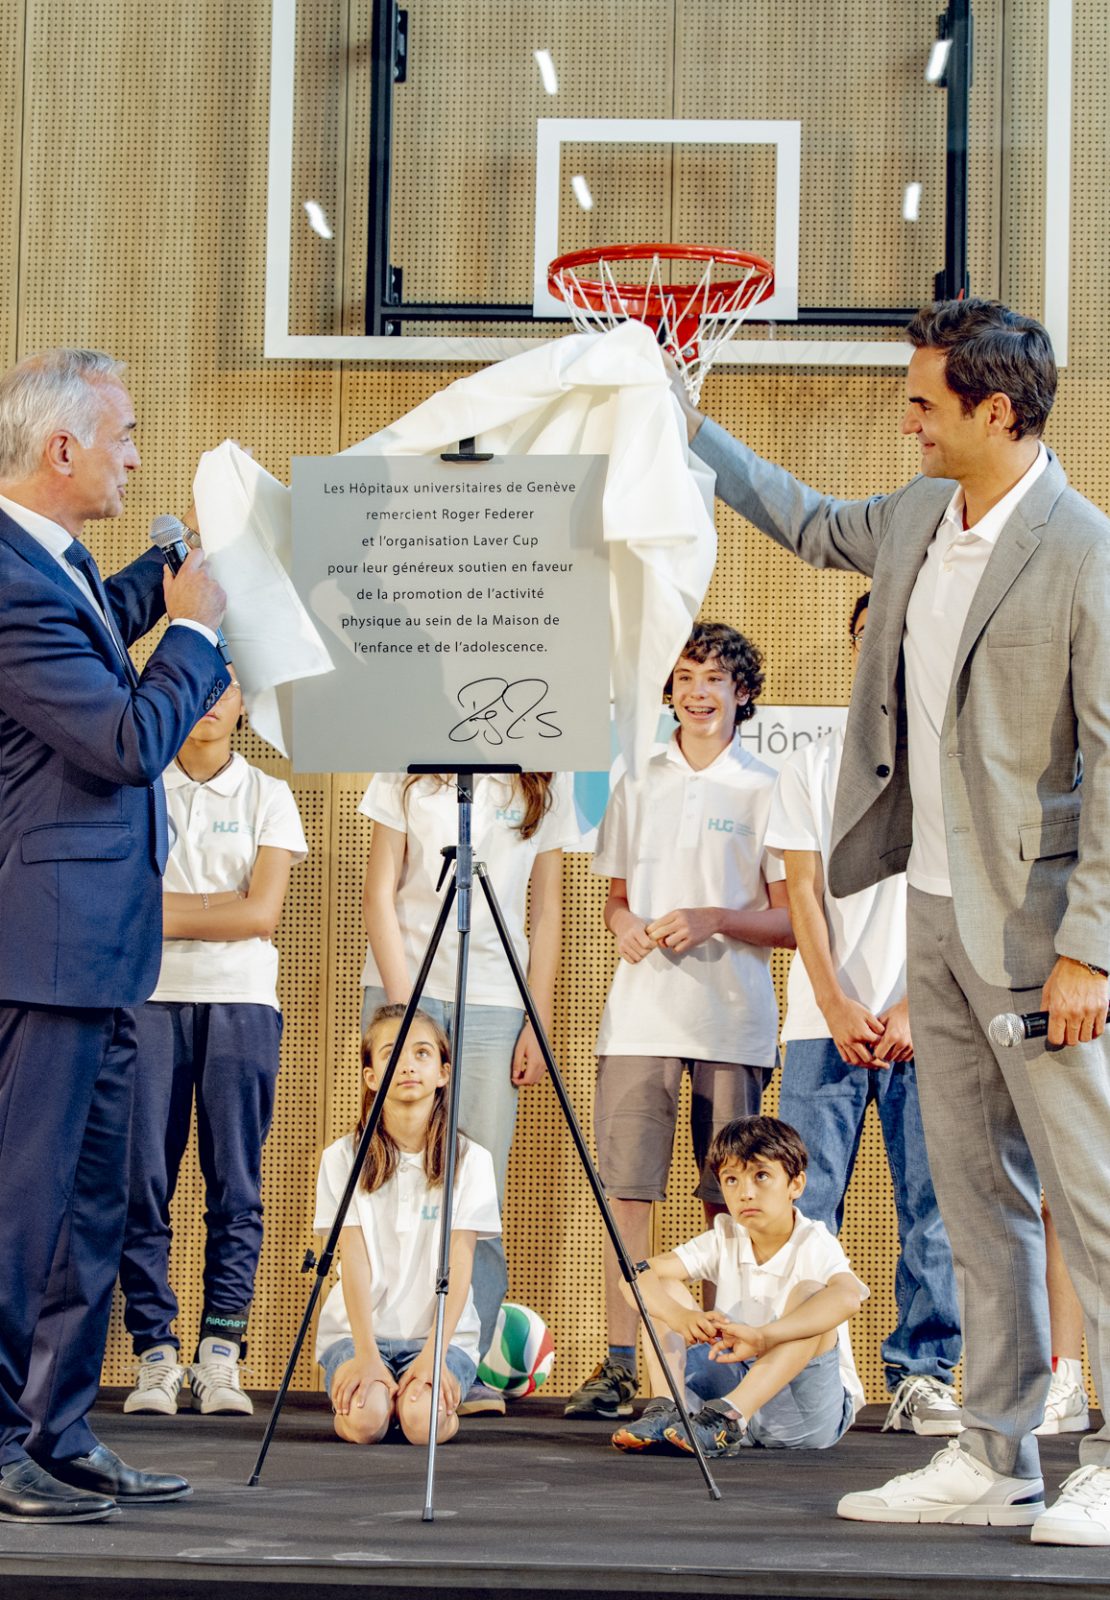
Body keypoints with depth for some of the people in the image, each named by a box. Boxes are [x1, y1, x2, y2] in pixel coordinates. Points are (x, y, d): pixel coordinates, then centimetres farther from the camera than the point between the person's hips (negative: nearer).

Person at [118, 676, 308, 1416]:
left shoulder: (267, 796, 8)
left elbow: (263, 913, -3)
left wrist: (164, 913, -6)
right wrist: (223, 904, -7)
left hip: (240, 999, 0)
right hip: (149, 996, 0)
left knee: (236, 1182, -4)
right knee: (145, 1180, -6)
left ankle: (220, 1356, -3)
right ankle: (156, 1356, -3)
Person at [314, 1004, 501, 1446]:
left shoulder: (470, 1160, 1)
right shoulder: (344, 1158, 0)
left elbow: (458, 1267, -4)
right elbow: (355, 1263, -6)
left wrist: (434, 1354, -17)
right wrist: (366, 1355, -17)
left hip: (442, 1332, 0)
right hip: (358, 1328, 0)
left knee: (422, 1419, -29)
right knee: (365, 1418, -29)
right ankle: (354, 1382, 7)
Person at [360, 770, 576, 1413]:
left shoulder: (547, 781, 8)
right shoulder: (409, 769, 5)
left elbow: (547, 907, 9)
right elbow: (380, 891, 4)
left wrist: (539, 1020, 2)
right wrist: (401, 1000, -6)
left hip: (495, 997, 1)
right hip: (405, 982, -1)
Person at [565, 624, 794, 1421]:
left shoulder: (766, 790, 3)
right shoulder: (639, 785, 14)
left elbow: (791, 922, 1)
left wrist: (713, 920, -14)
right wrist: (624, 924, -2)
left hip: (733, 1018, -3)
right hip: (640, 1015, 3)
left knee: (727, 1203, 2)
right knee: (626, 1189, -4)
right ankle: (621, 1364, -2)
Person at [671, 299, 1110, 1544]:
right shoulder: (920, 516, 7)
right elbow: (816, 527, 29)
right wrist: (693, 434, 29)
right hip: (938, 907, 8)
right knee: (975, 1193, 11)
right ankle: (995, 1458, 17)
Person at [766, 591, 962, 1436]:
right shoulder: (812, 765, 12)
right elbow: (804, 891, 6)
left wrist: (915, 1008, -10)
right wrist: (836, 1004, -7)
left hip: (928, 1020, -1)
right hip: (826, 1016, 1)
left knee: (934, 1202, -2)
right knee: (805, 1205, -3)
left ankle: (923, 1374, 4)